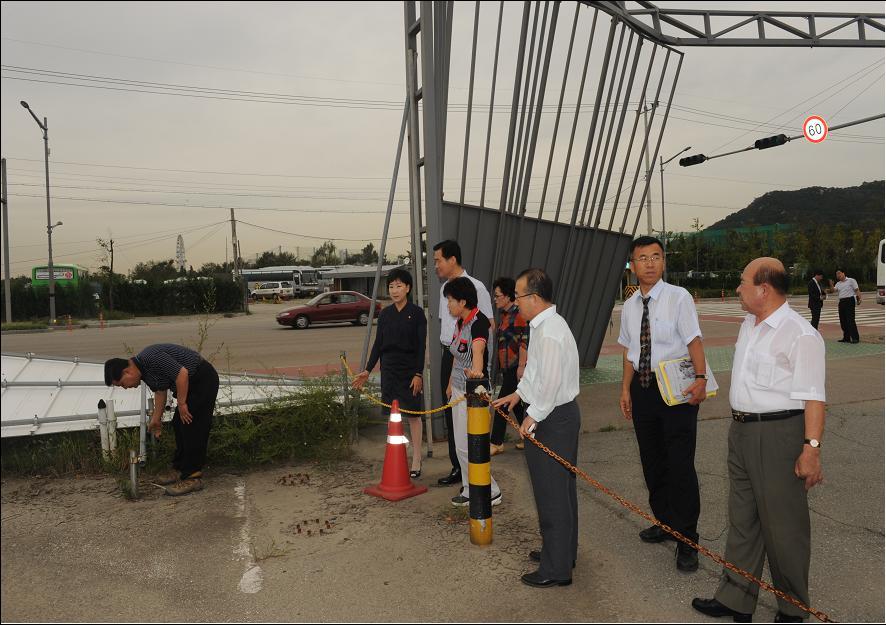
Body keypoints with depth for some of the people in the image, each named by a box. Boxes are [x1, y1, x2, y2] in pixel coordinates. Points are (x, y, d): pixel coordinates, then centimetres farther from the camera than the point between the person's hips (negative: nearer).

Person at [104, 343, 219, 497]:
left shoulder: (151, 358, -24)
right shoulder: (144, 369, 7)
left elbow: (182, 373, -28)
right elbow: (160, 390, 21)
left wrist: (181, 403, -18)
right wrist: (156, 419, 28)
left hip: (203, 379, -10)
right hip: (191, 383, 10)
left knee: (192, 428, -9)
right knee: (179, 425, 13)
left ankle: (192, 477, -3)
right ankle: (180, 470, 23)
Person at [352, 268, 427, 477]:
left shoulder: (416, 313, -5)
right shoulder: (385, 314, 7)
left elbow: (421, 346, -7)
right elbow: (378, 344, 10)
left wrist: (418, 374, -13)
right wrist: (367, 370, 8)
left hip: (410, 370, -4)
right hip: (389, 369, 4)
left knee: (413, 415, 3)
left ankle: (416, 461, 13)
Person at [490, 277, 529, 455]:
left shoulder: (518, 314, -15)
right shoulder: (506, 315, 14)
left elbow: (524, 341, -20)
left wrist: (521, 366, -21)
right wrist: (502, 367, 23)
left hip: (516, 367, -9)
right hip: (508, 367, 9)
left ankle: (496, 443, 4)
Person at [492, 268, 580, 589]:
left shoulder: (550, 333, -23)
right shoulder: (544, 325, 10)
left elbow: (550, 383, -26)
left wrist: (532, 417, -16)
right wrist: (518, 394, 20)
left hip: (552, 418, -11)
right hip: (557, 414, 11)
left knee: (551, 493, 1)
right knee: (561, 490, 21)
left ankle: (556, 569, 15)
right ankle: (562, 552, 37)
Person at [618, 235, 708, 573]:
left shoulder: (678, 297, -9)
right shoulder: (630, 306, 8)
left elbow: (694, 340, -14)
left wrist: (700, 378, -27)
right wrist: (626, 389, 9)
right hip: (643, 388, 6)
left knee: (680, 463, -4)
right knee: (652, 461, 16)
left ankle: (687, 541, 10)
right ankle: (665, 522, 35)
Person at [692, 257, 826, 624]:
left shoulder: (800, 335, -17)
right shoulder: (749, 325, 10)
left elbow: (813, 398, -19)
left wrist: (811, 447, -23)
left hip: (778, 435, -9)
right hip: (741, 431, 9)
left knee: (782, 524, 6)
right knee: (742, 517, 16)